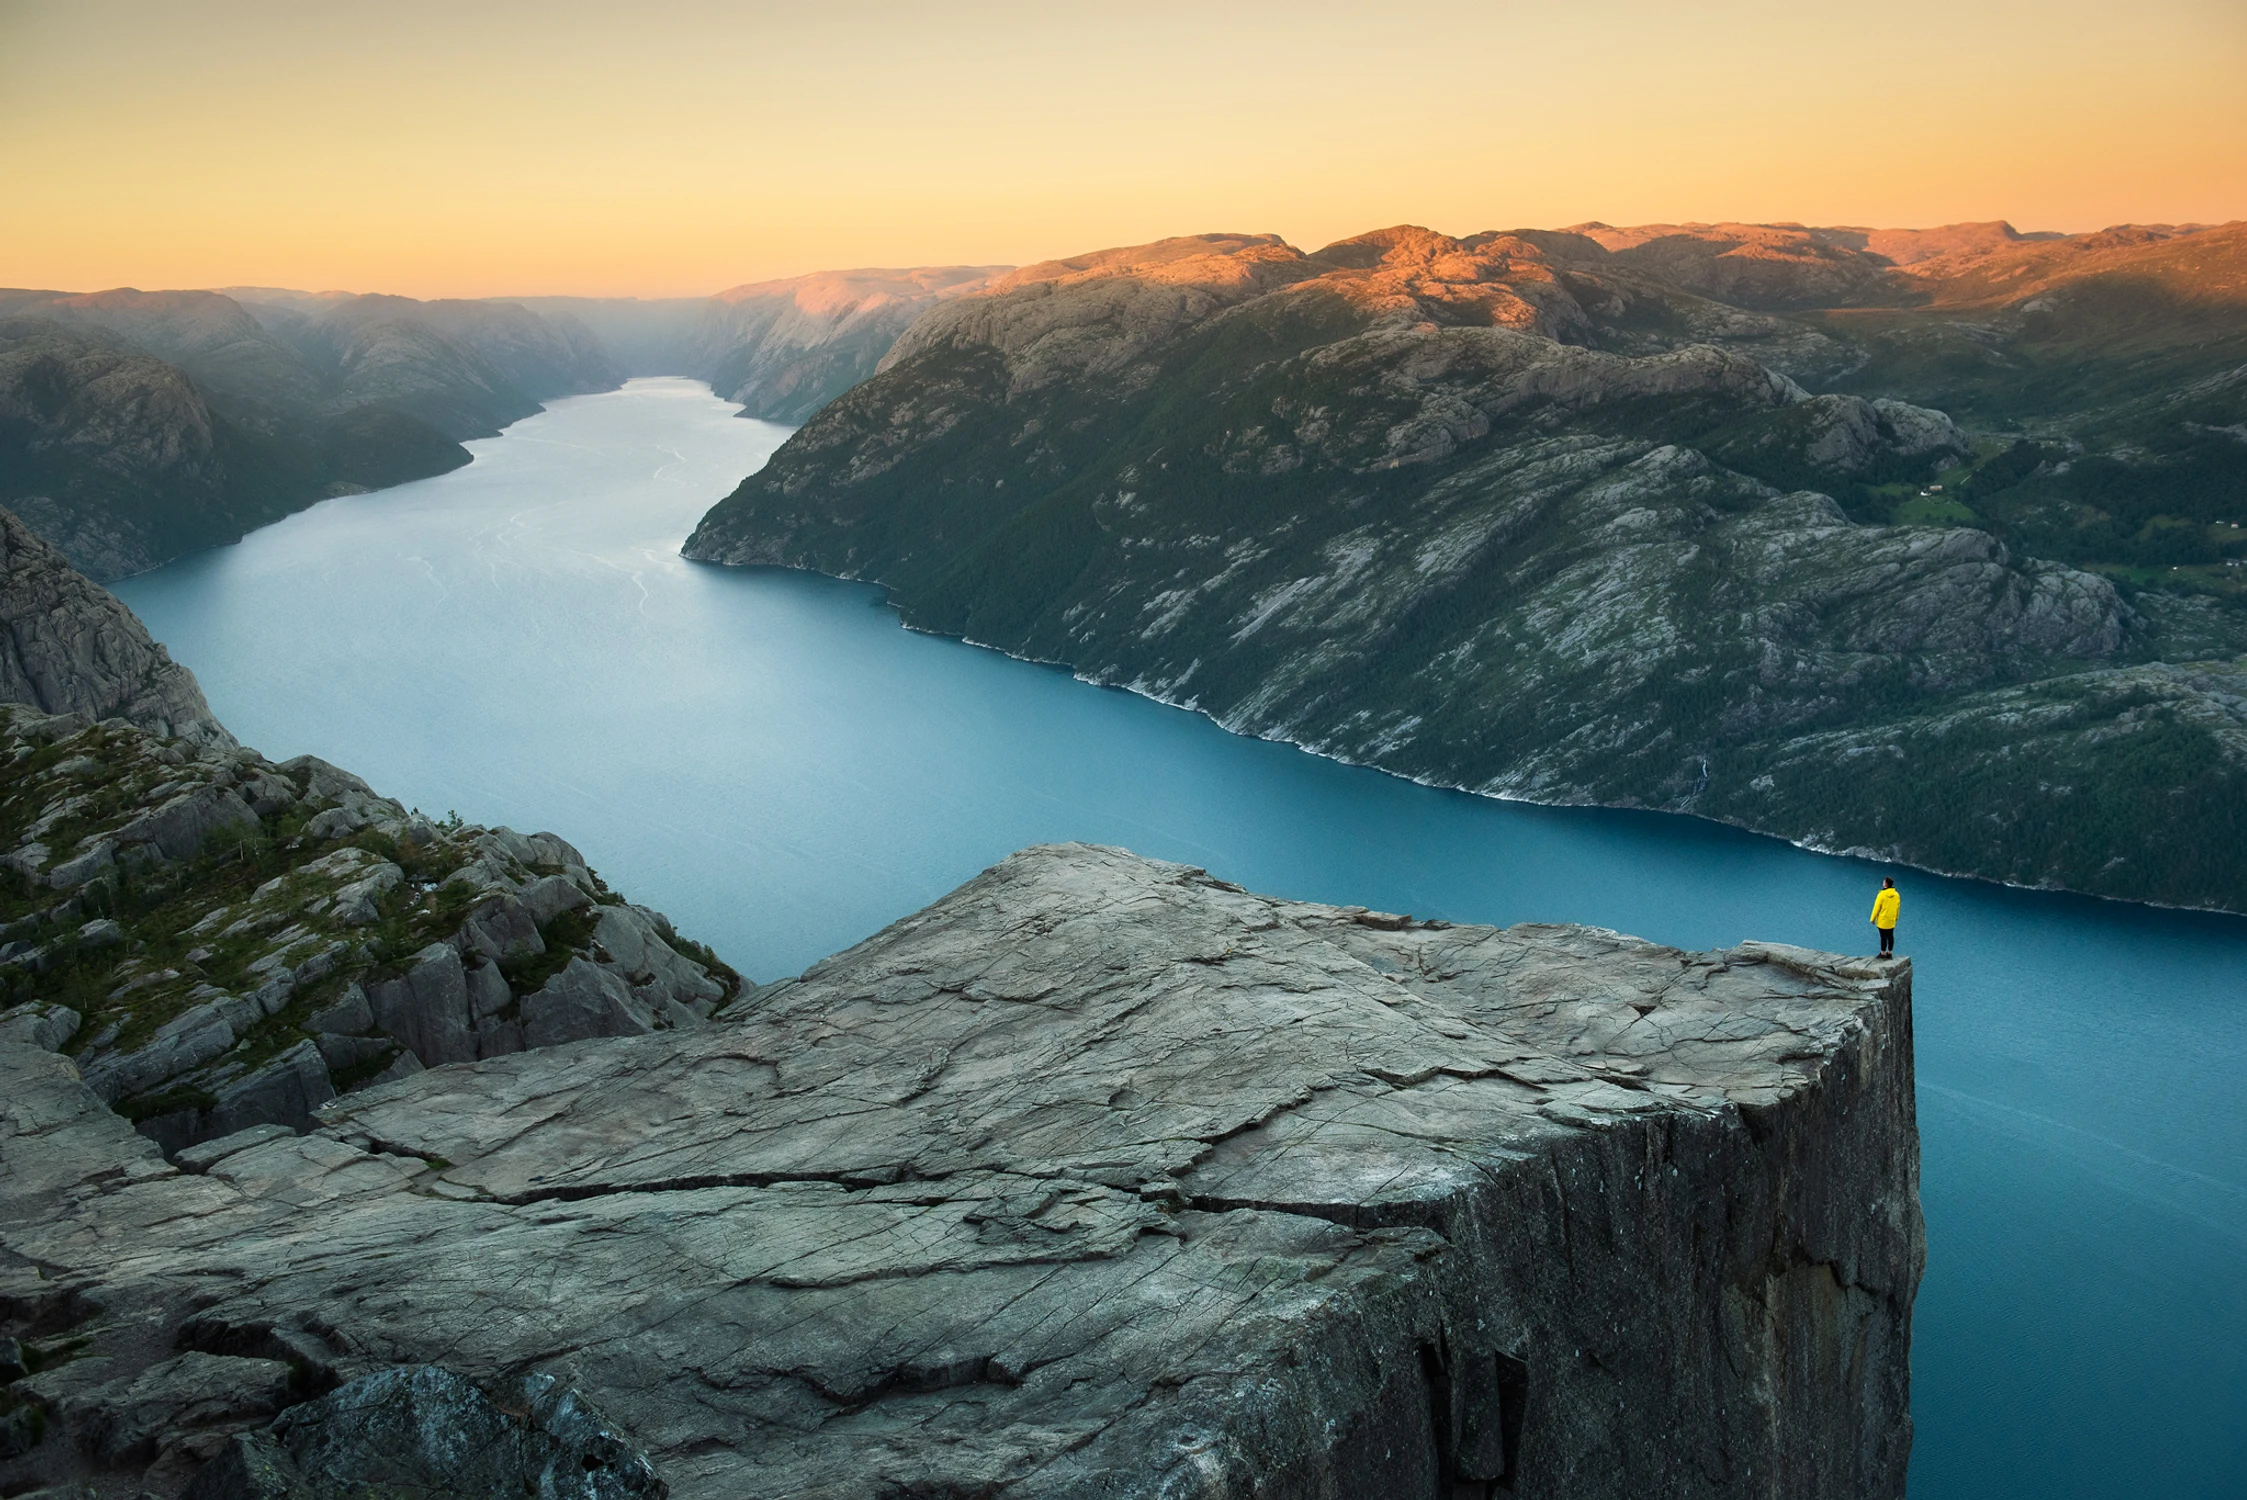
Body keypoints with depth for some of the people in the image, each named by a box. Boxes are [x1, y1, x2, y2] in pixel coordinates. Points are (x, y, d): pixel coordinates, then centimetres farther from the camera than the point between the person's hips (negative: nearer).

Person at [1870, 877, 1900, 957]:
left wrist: (1873, 919, -4)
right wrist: (1896, 917, 24)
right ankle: (1890, 953, 19)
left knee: (1883, 937, 1)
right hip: (1892, 921, 6)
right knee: (1890, 936, 12)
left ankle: (1883, 953, 7)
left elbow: (1877, 907, -14)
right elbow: (1897, 907, 10)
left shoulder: (1882, 894, -19)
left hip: (1882, 921, -6)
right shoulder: (1896, 895, -1)